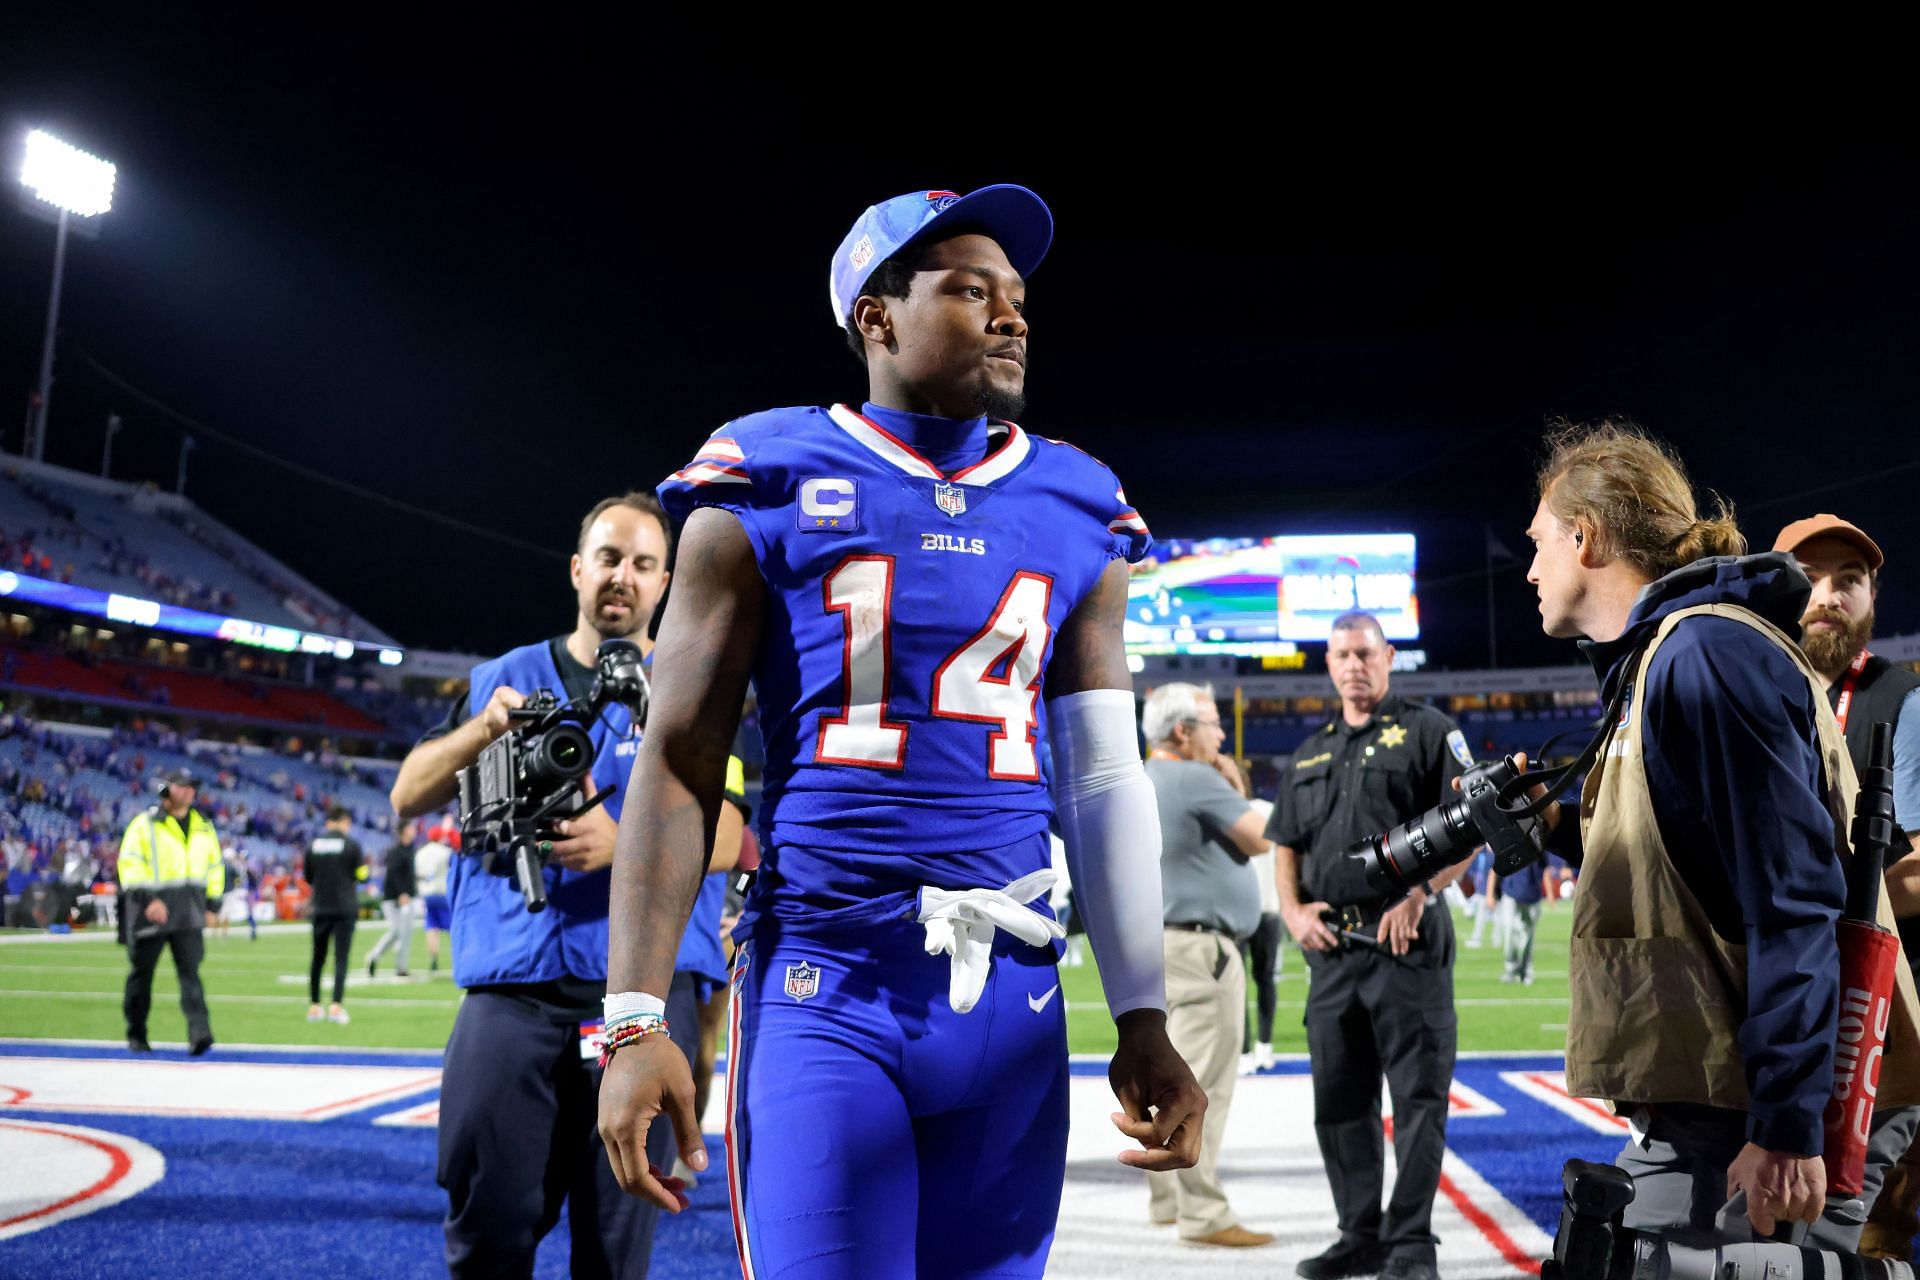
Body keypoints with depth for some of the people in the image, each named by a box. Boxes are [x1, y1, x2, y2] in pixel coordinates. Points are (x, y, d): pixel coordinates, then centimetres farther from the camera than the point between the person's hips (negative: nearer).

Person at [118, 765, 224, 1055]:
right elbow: (129, 864, -9)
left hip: (189, 914, 3)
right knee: (142, 973, 7)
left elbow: (215, 866, 21)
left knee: (190, 972, -8)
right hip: (151, 911, -3)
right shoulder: (144, 824, -1)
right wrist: (146, 899, -20)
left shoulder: (204, 827, 14)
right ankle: (136, 1035, 21)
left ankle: (199, 1032, -18)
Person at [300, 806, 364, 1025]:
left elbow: (307, 877, 8)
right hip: (345, 908, -3)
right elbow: (361, 875, -3)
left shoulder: (313, 844, 3)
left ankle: (314, 1007, 20)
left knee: (318, 958, 14)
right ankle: (336, 1005, -12)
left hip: (321, 908, 3)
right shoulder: (351, 844, -7)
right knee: (341, 958, -2)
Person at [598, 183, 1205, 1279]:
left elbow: (1105, 779, 10)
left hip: (1013, 989, 4)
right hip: (826, 983, -3)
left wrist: (1144, 1018, 7)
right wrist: (637, 1020, -7)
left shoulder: (1075, 513, 9)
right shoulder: (772, 489, -1)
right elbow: (681, 764, -1)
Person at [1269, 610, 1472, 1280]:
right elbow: (1285, 845, 22)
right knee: (1339, 1101, 11)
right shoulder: (1308, 754, 19)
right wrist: (1292, 909, 5)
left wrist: (1419, 895, -15)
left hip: (1406, 941, -6)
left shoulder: (1426, 730, 2)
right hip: (1332, 947, 6)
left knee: (1418, 1095, -2)